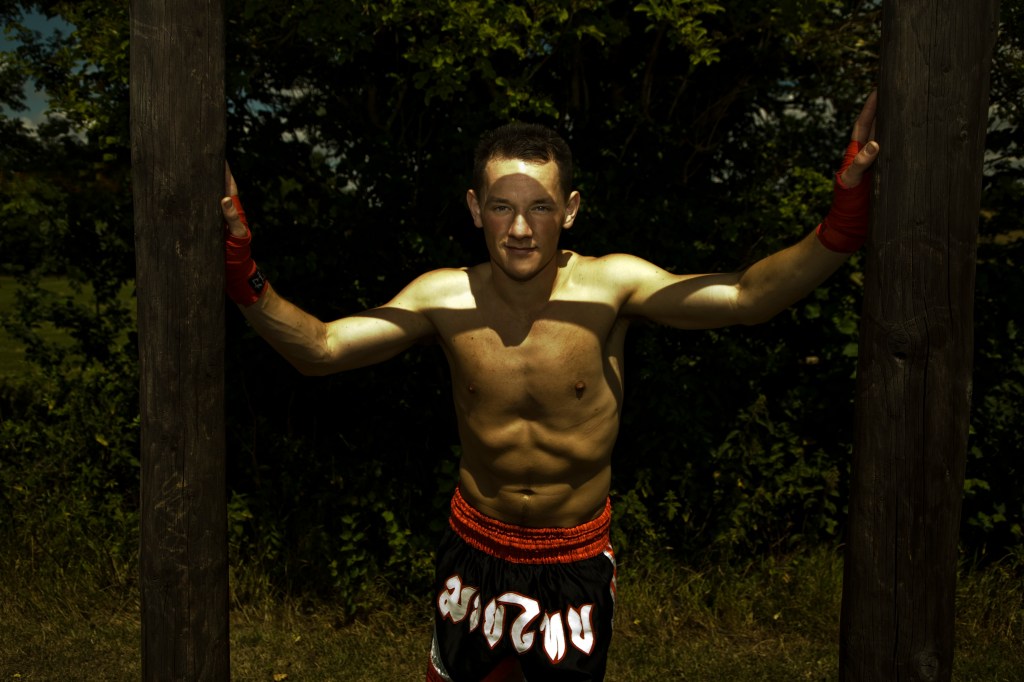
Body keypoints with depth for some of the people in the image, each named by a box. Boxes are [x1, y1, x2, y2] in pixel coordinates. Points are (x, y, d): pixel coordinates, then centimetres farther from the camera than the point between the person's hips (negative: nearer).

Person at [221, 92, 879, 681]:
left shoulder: (610, 287, -18)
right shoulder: (446, 298, -13)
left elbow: (747, 297, -26)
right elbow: (319, 348, -14)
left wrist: (848, 203, -39)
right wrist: (240, 264, -28)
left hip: (577, 558, -1)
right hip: (476, 549, 2)